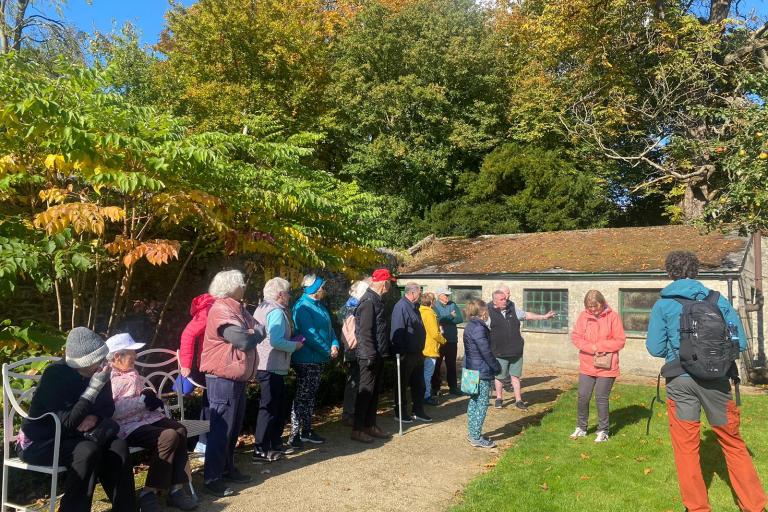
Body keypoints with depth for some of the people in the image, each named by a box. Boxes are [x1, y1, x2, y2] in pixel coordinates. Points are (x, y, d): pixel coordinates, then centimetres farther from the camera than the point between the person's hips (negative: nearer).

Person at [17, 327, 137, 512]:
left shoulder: (97, 373, -7)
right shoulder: (55, 374, -24)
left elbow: (108, 407, 5)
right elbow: (68, 422, -30)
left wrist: (94, 417, -17)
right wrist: (94, 387, -33)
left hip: (68, 437, 6)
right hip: (39, 442, -5)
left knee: (118, 446, -19)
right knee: (88, 451, -32)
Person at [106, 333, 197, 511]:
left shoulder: (131, 373, 22)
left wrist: (150, 397, 8)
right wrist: (142, 401, -19)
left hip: (147, 417, 9)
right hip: (127, 426, -8)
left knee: (180, 430, -18)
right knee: (169, 437, -28)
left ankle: (176, 489, -16)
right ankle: (148, 492, -15)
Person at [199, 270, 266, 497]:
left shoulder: (238, 309, 13)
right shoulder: (221, 310, -18)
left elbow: (261, 331, 7)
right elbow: (244, 341, -26)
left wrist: (251, 333, -14)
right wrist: (254, 333, -7)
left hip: (238, 377, 10)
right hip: (223, 378, -9)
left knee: (234, 427, 18)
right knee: (221, 429, -3)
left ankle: (227, 469, 30)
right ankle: (212, 479, 6)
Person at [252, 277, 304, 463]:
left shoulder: (262, 308, 15)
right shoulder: (276, 312, -16)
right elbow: (276, 341, -26)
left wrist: (292, 340, 15)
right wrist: (295, 345, -11)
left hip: (264, 364, 10)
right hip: (272, 367, -10)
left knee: (280, 405, 19)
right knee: (269, 408, -3)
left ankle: (275, 444, 29)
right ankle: (261, 451, 4)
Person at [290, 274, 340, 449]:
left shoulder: (318, 305, 12)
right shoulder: (303, 307, -17)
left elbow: (329, 327, 13)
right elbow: (310, 335, -23)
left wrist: (334, 345, -4)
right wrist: (328, 351, -17)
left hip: (318, 359, 9)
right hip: (306, 360, -9)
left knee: (310, 395, 16)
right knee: (302, 396, -4)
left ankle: (307, 431, 26)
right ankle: (294, 435, 3)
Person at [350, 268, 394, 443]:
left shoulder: (375, 299, 13)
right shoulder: (369, 301, -18)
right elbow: (364, 331, -22)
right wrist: (370, 355, -23)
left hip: (377, 355, 10)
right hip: (369, 355, -10)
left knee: (375, 391, 16)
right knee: (366, 391, -2)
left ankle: (370, 425, 26)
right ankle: (357, 430, 8)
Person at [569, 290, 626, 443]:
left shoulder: (612, 316, -7)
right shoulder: (584, 316, 0)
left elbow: (620, 341, -8)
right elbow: (575, 336, -2)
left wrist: (600, 346, -16)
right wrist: (592, 348, -16)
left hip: (606, 366, -3)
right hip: (587, 366, 3)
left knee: (601, 398, 5)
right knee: (583, 397, 8)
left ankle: (603, 431, 21)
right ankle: (581, 428, 25)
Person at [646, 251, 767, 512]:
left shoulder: (663, 305, -2)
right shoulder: (718, 300, 2)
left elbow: (655, 349, -2)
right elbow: (740, 343, 2)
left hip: (681, 381, -2)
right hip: (716, 380, 2)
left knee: (686, 448, 10)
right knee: (733, 443, 17)